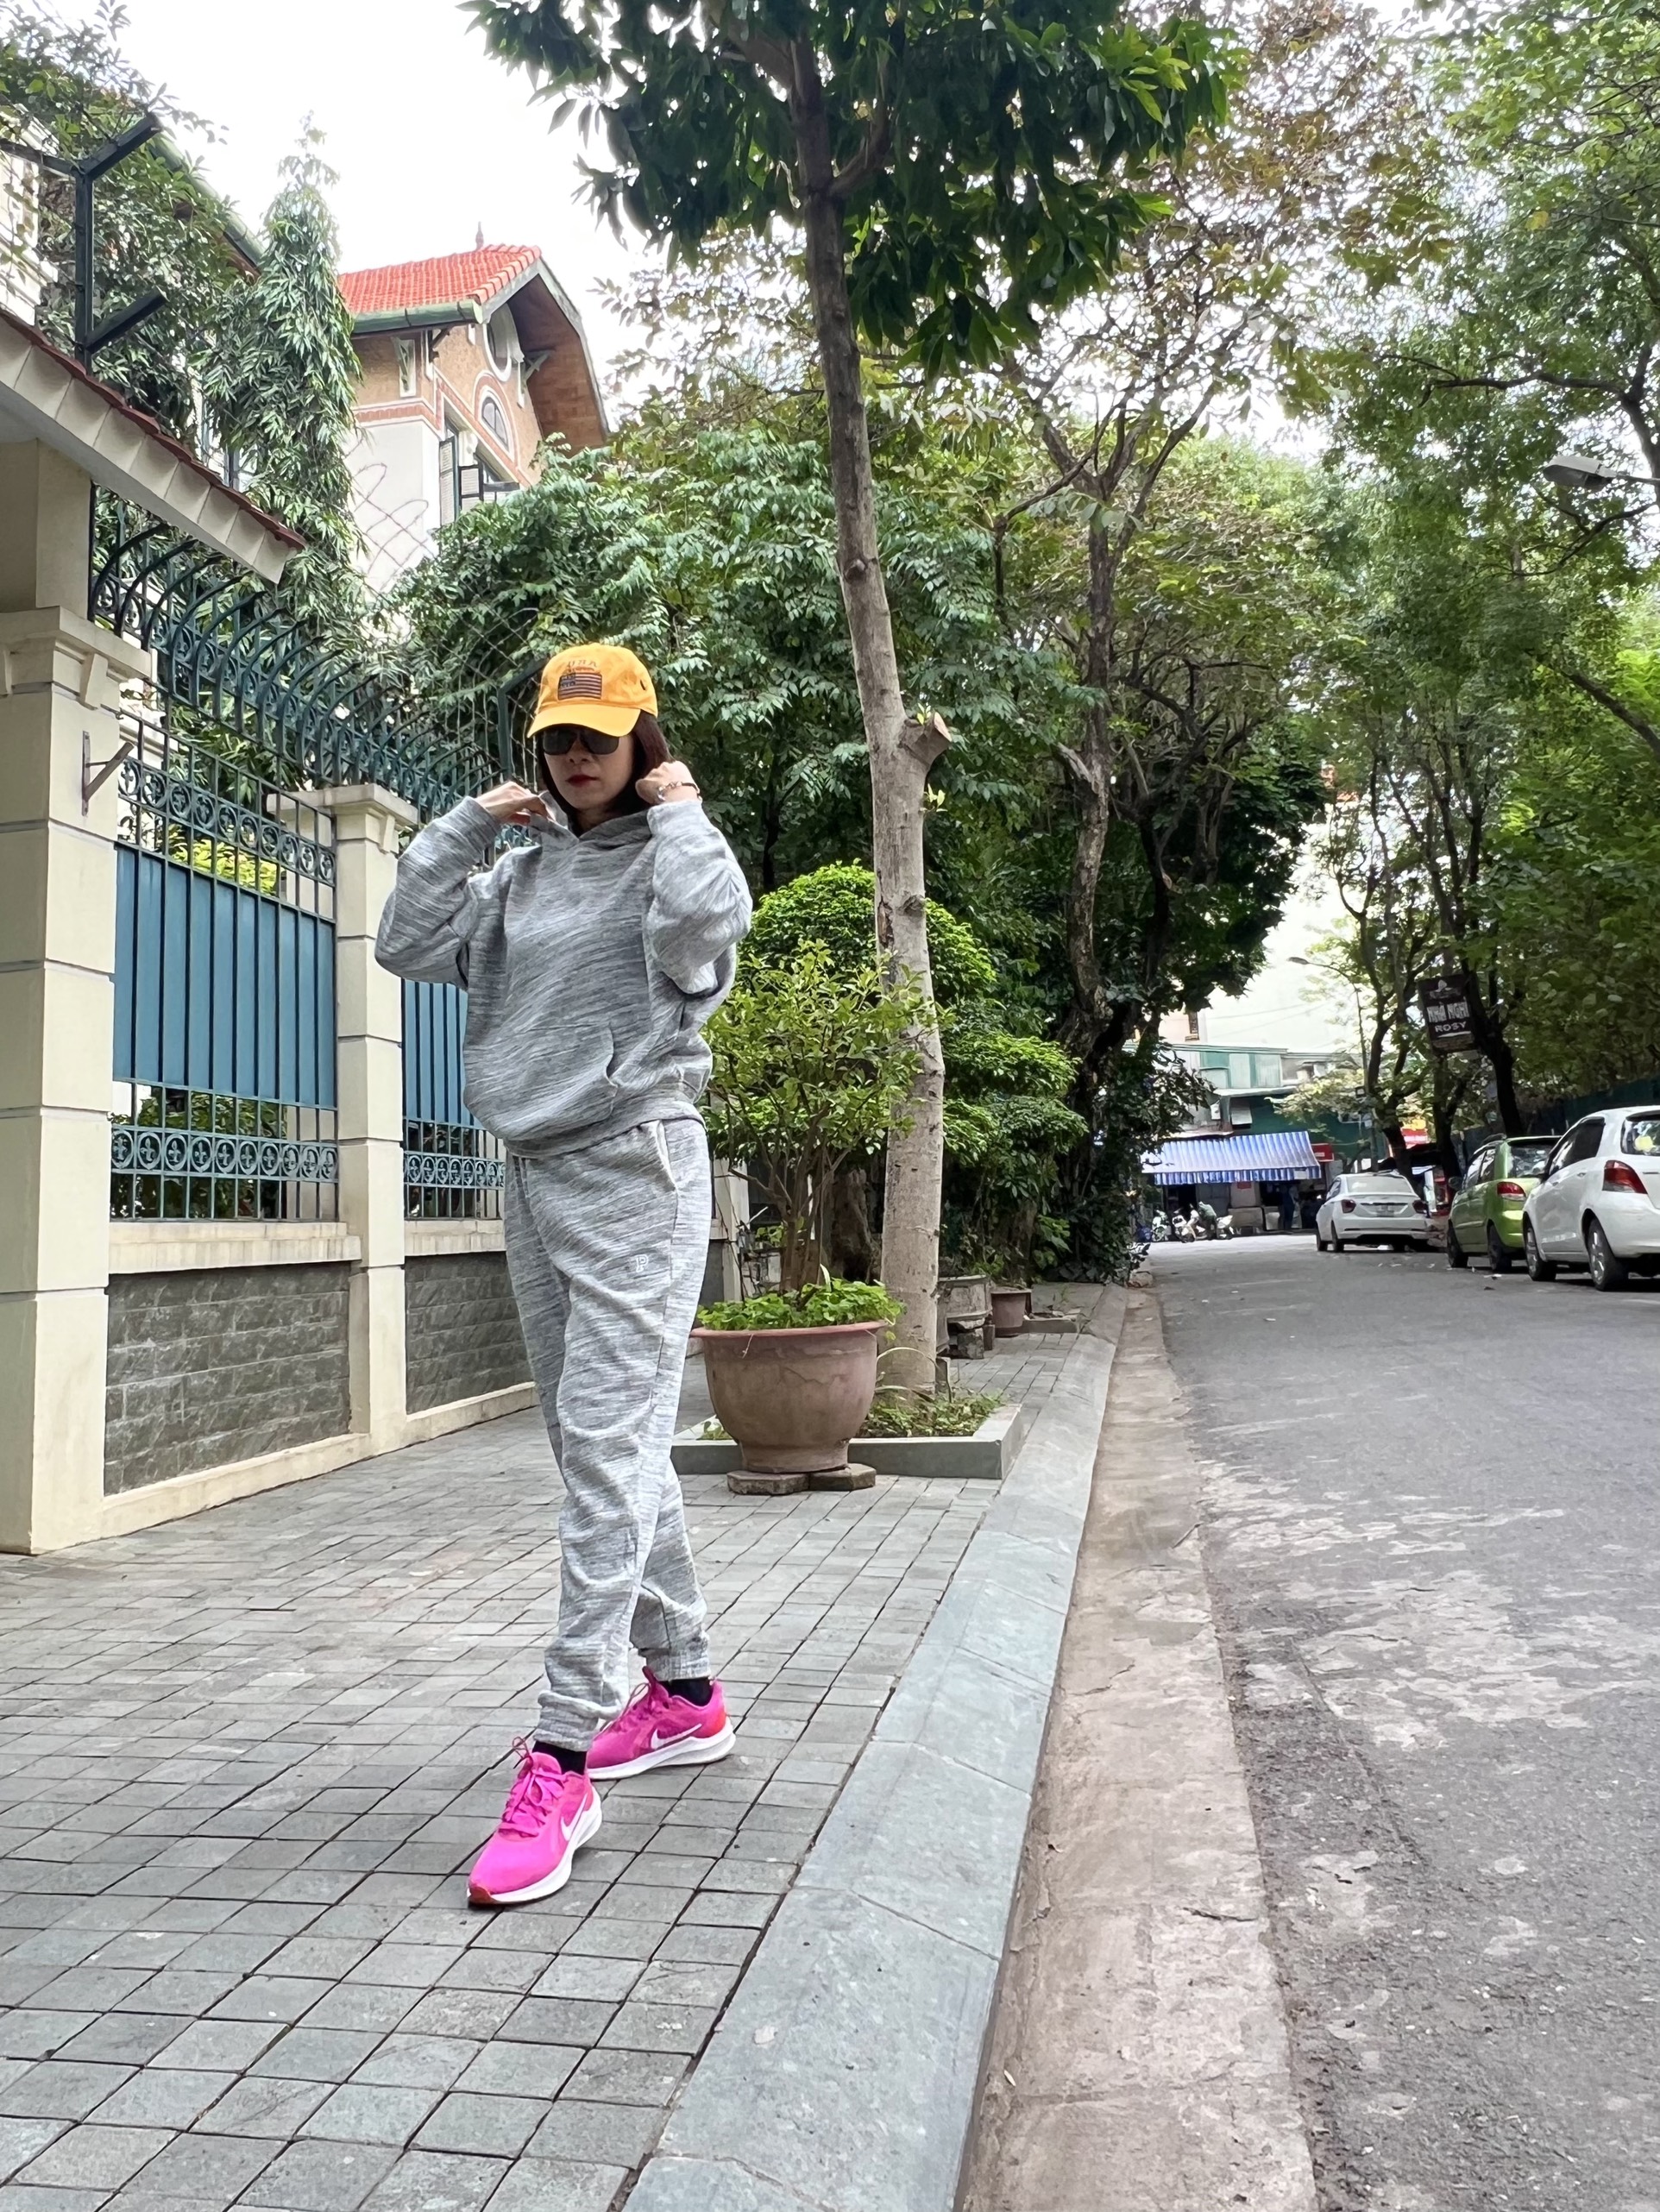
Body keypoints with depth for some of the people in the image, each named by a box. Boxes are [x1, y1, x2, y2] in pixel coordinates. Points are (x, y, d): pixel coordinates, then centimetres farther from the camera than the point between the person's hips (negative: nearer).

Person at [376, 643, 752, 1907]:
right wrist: (470, 821, 7)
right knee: (605, 1451, 12)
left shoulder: (666, 853, -1)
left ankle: (561, 1765, -10)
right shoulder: (522, 872, 16)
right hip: (534, 1177, 8)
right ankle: (686, 1693, 26)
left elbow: (708, 916, -24)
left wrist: (678, 807, -8)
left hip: (635, 1171, -7)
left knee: (609, 1453, -12)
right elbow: (409, 944, 8)